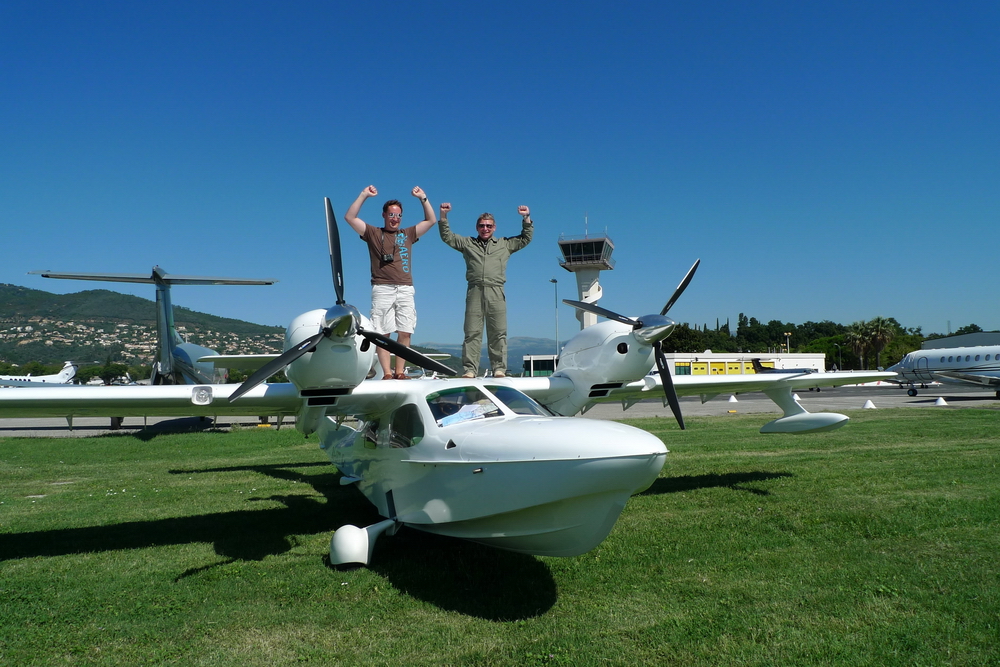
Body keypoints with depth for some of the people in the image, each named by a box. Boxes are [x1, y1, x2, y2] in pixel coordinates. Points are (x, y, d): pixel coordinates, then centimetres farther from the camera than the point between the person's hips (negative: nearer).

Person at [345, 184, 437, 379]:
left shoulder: (408, 234, 20)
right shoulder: (373, 233, 13)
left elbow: (431, 220, 22)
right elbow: (350, 217, 7)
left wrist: (423, 198, 15)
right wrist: (364, 195, 4)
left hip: (405, 289, 2)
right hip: (382, 289, -2)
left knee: (405, 333, -4)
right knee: (382, 334, -6)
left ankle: (399, 372, 1)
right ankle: (387, 373, -4)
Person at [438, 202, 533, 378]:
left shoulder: (505, 244, 22)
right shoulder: (467, 243, 22)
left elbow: (526, 238, 23)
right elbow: (447, 236, 21)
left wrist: (526, 218, 14)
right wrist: (443, 216, 12)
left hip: (496, 292, 0)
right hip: (475, 291, 0)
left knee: (498, 333, -3)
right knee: (472, 332, -5)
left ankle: (499, 369, -1)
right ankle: (470, 370, -6)